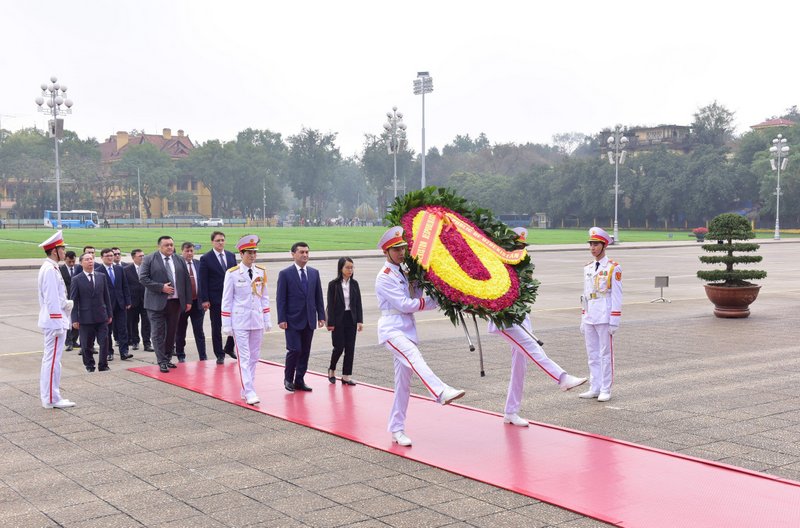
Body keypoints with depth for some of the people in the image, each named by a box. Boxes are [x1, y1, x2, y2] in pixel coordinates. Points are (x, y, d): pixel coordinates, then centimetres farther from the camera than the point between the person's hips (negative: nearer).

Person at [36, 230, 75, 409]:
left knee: (50, 359, 14)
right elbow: (52, 300, -21)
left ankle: (48, 397, 21)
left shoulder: (49, 268, 14)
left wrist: (67, 304, 10)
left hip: (52, 322, 11)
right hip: (55, 321, -11)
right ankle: (52, 399, 0)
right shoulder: (50, 270, -17)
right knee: (53, 360, -5)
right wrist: (58, 324, -21)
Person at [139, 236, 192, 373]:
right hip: (157, 302, -4)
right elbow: (143, 278, -8)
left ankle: (168, 359, 21)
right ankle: (162, 362, 1)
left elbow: (186, 280, 10)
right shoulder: (149, 259, -1)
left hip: (176, 302, 4)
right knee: (158, 333, -3)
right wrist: (161, 287, -16)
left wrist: (188, 300, 5)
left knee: (172, 332, 10)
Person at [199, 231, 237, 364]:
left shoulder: (231, 256, 8)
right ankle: (220, 354, 15)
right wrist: (204, 299, -11)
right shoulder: (206, 259, -5)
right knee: (216, 328, 5)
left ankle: (229, 348, 24)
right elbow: (203, 281, -6)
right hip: (215, 299, -3)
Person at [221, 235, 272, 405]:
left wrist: (267, 320, 9)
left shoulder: (261, 272, 6)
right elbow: (226, 300, -4)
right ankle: (249, 392, -6)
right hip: (240, 321, -5)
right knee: (244, 357, -6)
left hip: (257, 320, 5)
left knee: (254, 357, 9)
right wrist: (226, 325, -5)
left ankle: (246, 389, 20)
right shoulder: (232, 274, -7)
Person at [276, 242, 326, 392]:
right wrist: (281, 319, -12)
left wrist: (321, 316, 6)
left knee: (305, 351, 7)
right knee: (294, 350, -8)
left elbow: (318, 296, 11)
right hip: (293, 320, -5)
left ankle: (299, 380, 17)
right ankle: (288, 378, 12)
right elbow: (281, 299, -6)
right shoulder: (285, 274, -5)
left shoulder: (314, 273, 9)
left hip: (309, 320, 5)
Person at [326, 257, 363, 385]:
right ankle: (331, 370, 23)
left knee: (350, 348, 2)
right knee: (339, 347, -3)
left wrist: (360, 321, 1)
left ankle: (346, 376, 9)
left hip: (351, 319, 4)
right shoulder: (333, 284, -6)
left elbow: (358, 303, 7)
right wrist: (330, 323, -11)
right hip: (338, 320, -4)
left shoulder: (354, 283, 5)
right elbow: (330, 305, -7)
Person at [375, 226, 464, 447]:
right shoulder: (385, 277, -7)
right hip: (391, 329, -8)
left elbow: (417, 297, 11)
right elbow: (405, 305, -13)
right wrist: (435, 301, -8)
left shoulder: (404, 273, 17)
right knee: (414, 357, -34)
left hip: (408, 330, 8)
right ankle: (442, 392, -57)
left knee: (403, 382, 7)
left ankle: (397, 430, 13)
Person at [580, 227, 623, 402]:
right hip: (589, 318, 6)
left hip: (605, 318, -6)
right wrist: (583, 319, 15)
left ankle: (606, 390, 6)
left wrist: (614, 321, -13)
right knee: (592, 354, 9)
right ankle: (594, 388, 16)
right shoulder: (588, 268, 14)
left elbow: (617, 296, -8)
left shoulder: (613, 268, -5)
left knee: (606, 354, 0)